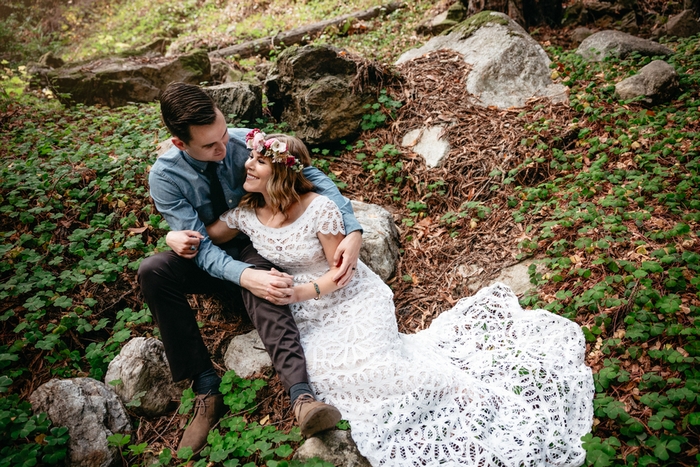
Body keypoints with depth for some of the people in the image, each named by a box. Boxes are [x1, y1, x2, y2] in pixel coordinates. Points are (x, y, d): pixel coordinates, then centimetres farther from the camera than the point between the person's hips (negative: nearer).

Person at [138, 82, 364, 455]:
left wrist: (353, 230, -32)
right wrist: (245, 276, -44)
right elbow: (201, 247, -24)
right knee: (151, 271, -30)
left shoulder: (246, 142, -18)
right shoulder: (165, 176, -19)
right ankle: (205, 386, -26)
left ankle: (301, 396, -53)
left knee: (258, 281, -38)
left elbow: (312, 176, -17)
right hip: (210, 262, 1)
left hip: (256, 249, -1)